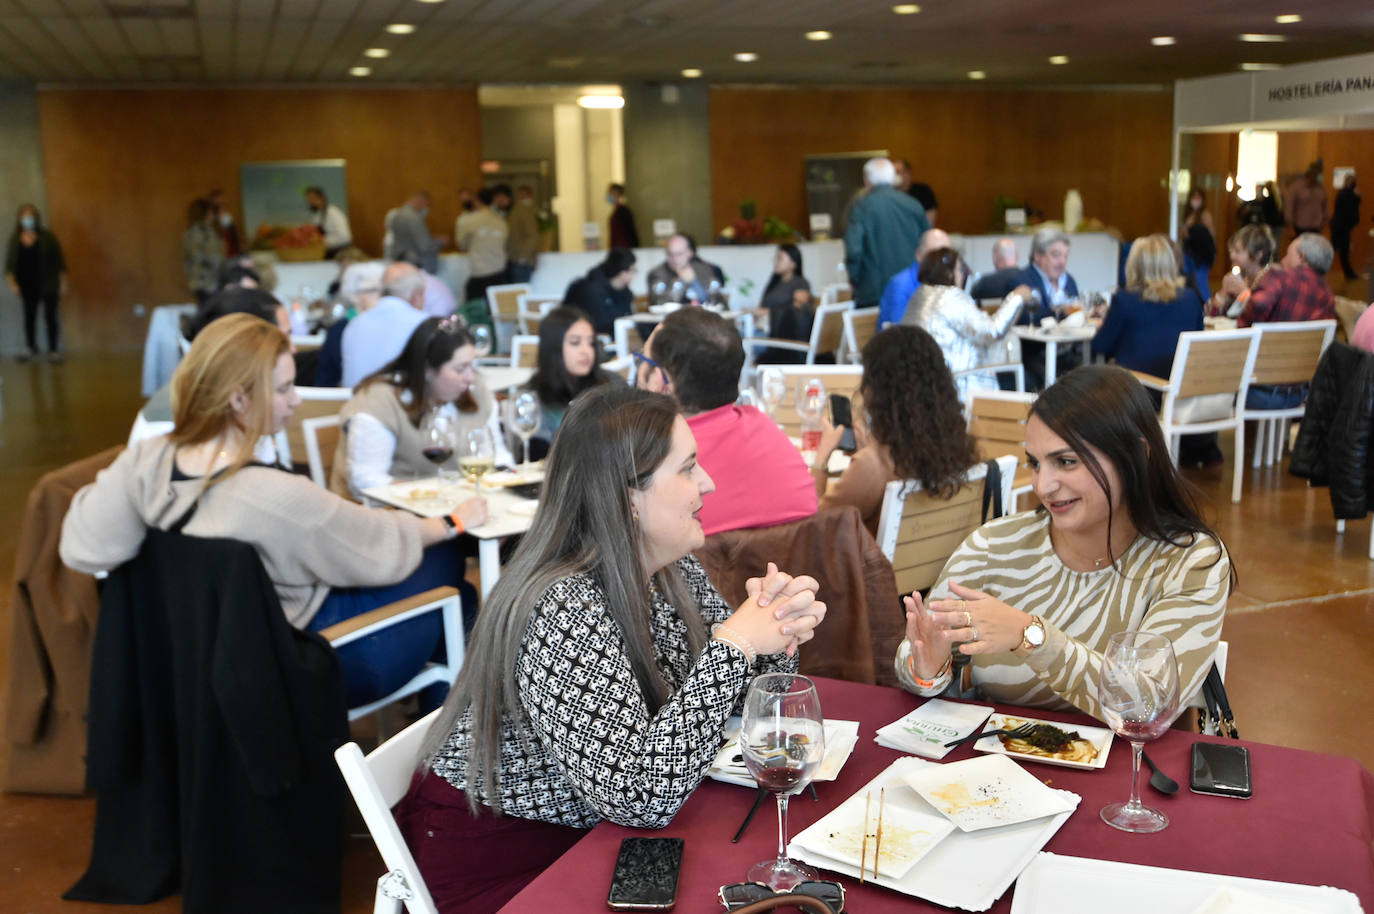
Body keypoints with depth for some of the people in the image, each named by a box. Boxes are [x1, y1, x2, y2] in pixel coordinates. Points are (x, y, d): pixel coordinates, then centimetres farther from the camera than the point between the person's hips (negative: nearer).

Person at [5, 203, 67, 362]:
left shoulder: (47, 236, -5)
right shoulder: (15, 239, 2)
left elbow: (58, 258, -2)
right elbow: (9, 261, 6)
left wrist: (63, 280, -3)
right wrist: (11, 281, -4)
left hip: (48, 285, -3)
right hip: (27, 286, 3)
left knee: (50, 316, -1)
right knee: (29, 316, 11)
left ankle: (53, 350, 5)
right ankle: (31, 348, 23)